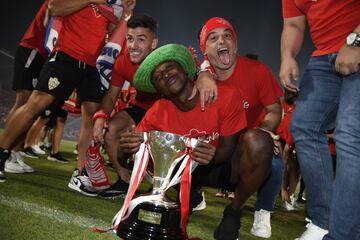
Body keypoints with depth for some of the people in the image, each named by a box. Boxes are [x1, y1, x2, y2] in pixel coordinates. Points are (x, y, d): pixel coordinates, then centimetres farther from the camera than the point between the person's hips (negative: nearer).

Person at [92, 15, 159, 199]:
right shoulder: (123, 60, -14)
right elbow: (111, 95, -7)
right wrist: (101, 117, -26)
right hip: (142, 106, 5)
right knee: (110, 128, -14)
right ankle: (124, 182, 2)